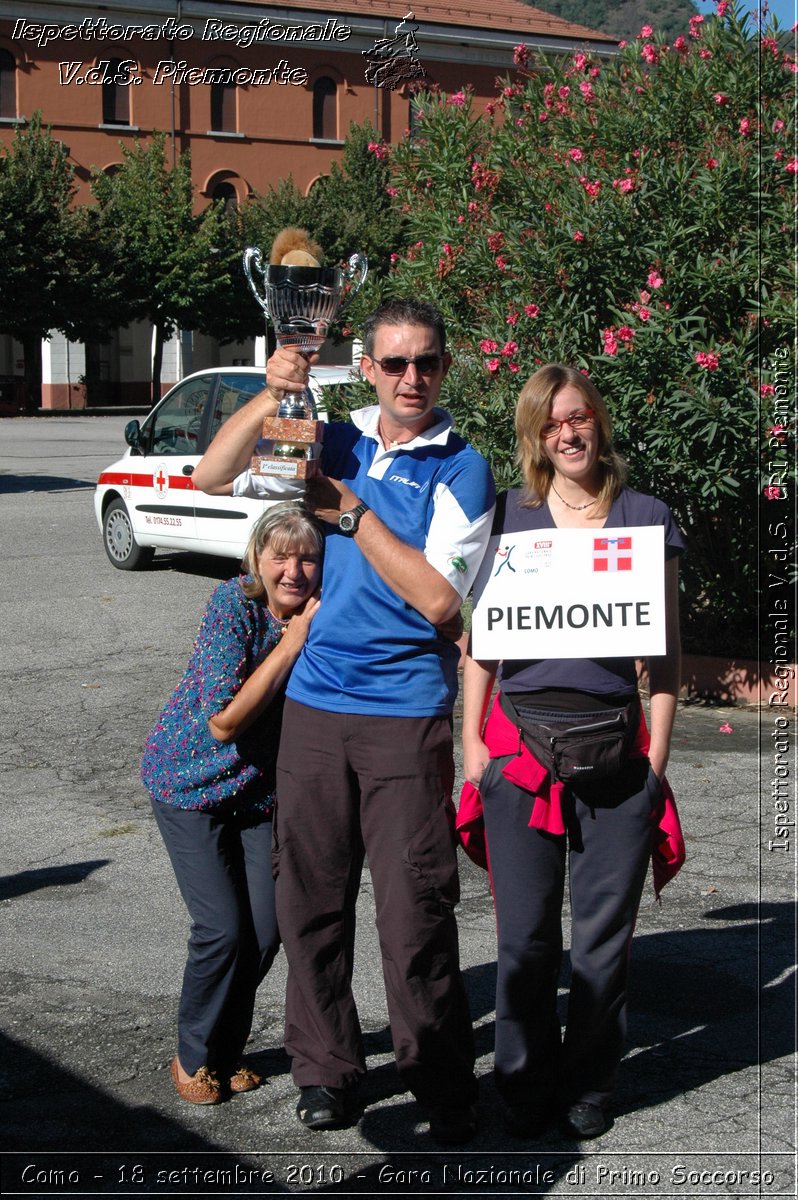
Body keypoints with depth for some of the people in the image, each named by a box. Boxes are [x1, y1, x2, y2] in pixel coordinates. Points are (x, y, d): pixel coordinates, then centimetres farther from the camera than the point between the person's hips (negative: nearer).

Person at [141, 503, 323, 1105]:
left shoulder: (326, 616, -12)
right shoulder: (234, 603, -24)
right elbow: (223, 721, -29)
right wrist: (291, 645, -30)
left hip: (264, 788, 4)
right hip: (193, 780, -4)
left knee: (266, 929, 0)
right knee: (223, 928, -10)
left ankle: (228, 1051, 24)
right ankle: (196, 1056, 14)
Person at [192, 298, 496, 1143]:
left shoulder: (460, 470, -3)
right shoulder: (333, 442, 10)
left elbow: (438, 598, -12)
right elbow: (213, 476, 7)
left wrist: (352, 514, -12)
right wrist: (270, 396, -8)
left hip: (407, 709, -4)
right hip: (315, 700, 4)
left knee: (415, 906, -5)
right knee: (309, 893, 9)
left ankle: (442, 1087, 10)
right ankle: (325, 1070, 24)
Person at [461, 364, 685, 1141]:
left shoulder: (646, 518, 7)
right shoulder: (506, 516, 7)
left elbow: (664, 650, 8)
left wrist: (657, 757, 2)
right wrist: (471, 739, 3)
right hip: (519, 743, 0)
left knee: (603, 933, 6)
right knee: (525, 934, 4)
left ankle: (587, 1085, 24)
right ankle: (527, 1082, 23)